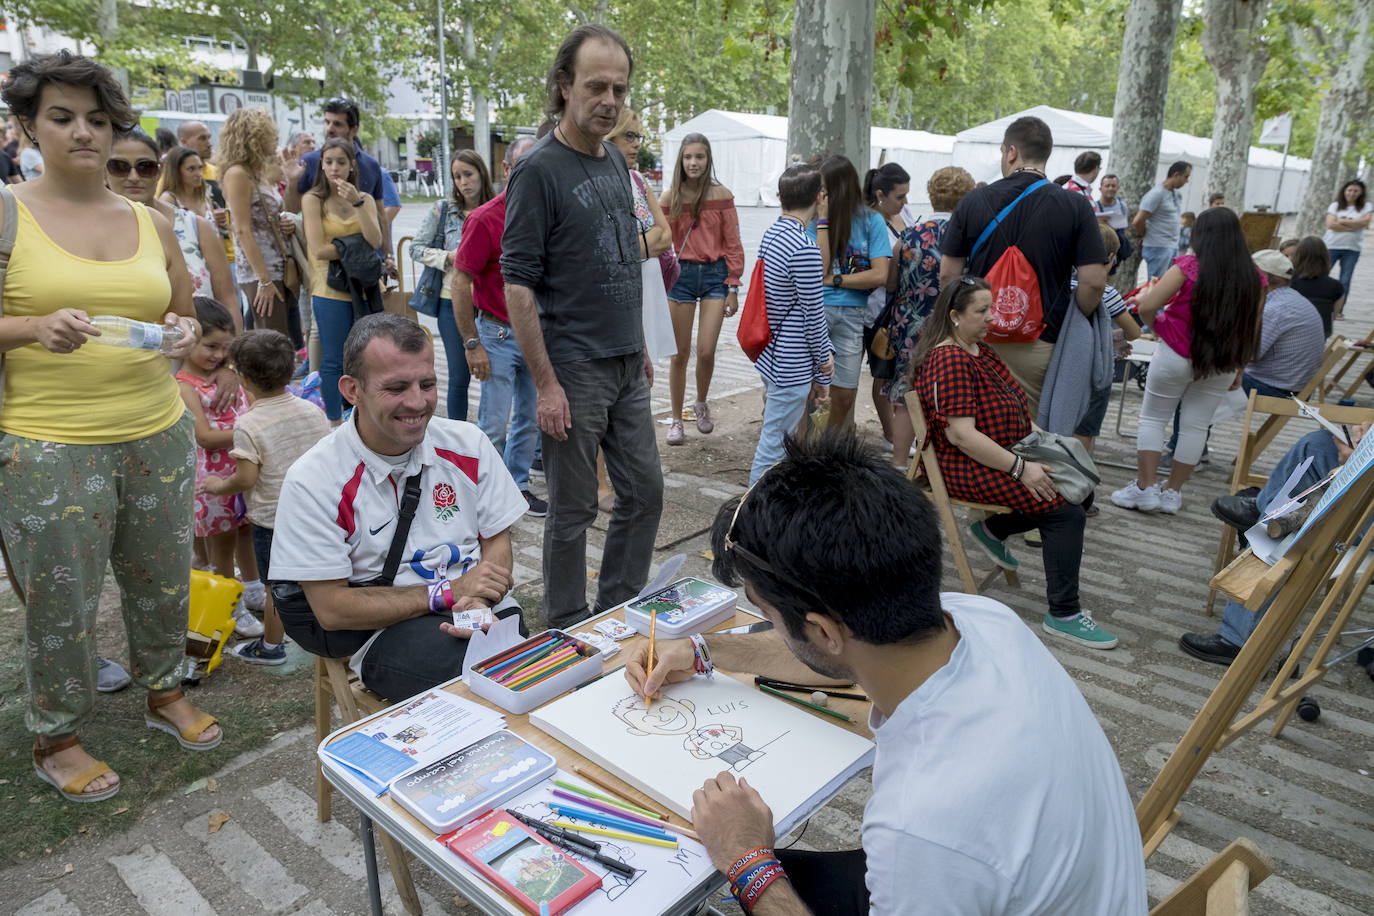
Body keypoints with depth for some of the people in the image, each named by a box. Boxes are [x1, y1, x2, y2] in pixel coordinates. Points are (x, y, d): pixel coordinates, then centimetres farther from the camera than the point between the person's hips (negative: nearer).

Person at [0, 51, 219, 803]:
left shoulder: (150, 223, 8)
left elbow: (184, 314, 17)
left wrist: (183, 332, -5)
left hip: (157, 436, 4)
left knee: (163, 579, 15)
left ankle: (165, 692, 39)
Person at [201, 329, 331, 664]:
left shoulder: (248, 425, -18)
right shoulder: (313, 411, -3)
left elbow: (246, 477, -19)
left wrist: (218, 486, 0)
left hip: (271, 519, -5)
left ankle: (271, 646, 25)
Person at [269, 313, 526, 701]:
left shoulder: (468, 444, 5)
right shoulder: (311, 481, -7)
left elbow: (497, 541, 9)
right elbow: (331, 609, -7)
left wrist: (480, 602, -14)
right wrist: (449, 592, -14)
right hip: (390, 631, -4)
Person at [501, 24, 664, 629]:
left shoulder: (616, 160, 11)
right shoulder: (539, 170, -12)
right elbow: (518, 285, -16)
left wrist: (640, 347, 17)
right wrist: (545, 384, -19)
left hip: (627, 366, 8)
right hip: (574, 372, -7)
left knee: (645, 494, 12)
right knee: (574, 510, 4)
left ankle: (617, 614, 30)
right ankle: (567, 634, 22)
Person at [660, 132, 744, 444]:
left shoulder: (722, 195, 0)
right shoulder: (670, 197, 2)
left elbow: (732, 244, 1)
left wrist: (733, 287, -3)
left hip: (714, 273, -1)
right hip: (681, 274, 1)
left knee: (706, 351, -7)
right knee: (680, 354, 4)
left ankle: (701, 404, 23)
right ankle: (676, 420, 19)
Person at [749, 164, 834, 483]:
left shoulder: (771, 234, 8)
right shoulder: (805, 249, -21)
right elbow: (814, 316, -16)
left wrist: (823, 353, 15)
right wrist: (823, 371, -1)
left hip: (770, 357, 10)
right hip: (792, 366, -10)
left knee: (775, 441, 22)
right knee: (774, 449, -1)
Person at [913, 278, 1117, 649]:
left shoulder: (981, 351, 12)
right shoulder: (949, 361, -20)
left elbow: (1010, 407, 20)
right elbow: (961, 434, -26)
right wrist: (1020, 468, -23)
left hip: (1008, 452, 10)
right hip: (968, 467, -10)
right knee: (1066, 510, -16)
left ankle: (993, 530, 16)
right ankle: (1063, 615, -7)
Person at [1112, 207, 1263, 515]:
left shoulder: (1188, 267, -14)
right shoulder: (1254, 278, -1)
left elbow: (1146, 307, -16)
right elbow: (1251, 332, 5)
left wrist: (1155, 323, 5)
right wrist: (1239, 369, 16)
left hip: (1176, 355, -4)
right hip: (1222, 364, 4)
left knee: (1153, 418, 8)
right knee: (1196, 426, 10)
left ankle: (1145, 488, 5)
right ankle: (1172, 492, 17)